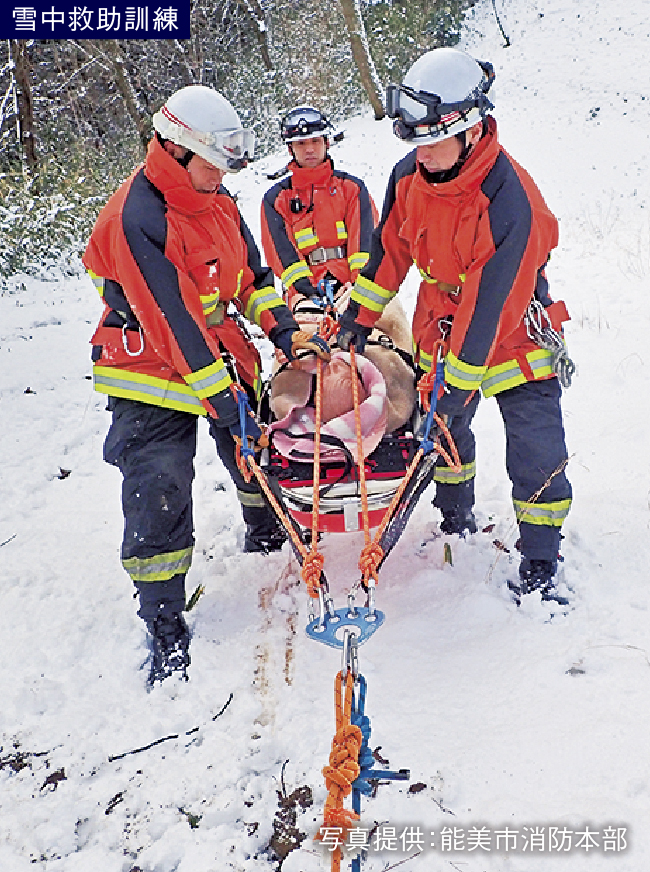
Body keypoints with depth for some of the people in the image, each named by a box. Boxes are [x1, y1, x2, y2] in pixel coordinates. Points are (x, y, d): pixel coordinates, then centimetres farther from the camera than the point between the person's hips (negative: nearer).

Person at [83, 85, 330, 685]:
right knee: (159, 491, -10)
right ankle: (164, 626, 5)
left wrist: (282, 330, -2)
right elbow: (173, 325, -28)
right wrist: (223, 402, -27)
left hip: (221, 352, 8)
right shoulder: (136, 220, -25)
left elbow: (249, 272, 12)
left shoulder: (214, 200, 2)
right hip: (153, 375, -8)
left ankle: (266, 534, 50)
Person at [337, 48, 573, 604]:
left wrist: (456, 386, -26)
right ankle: (457, 524, 39)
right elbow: (391, 247, 5)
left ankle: (540, 565, 10)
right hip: (441, 325, 6)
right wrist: (362, 312, 9)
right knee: (443, 432, 16)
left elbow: (487, 307, -30)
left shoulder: (510, 203, -32)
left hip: (512, 335, -5)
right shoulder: (409, 175, -11)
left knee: (536, 454, -6)